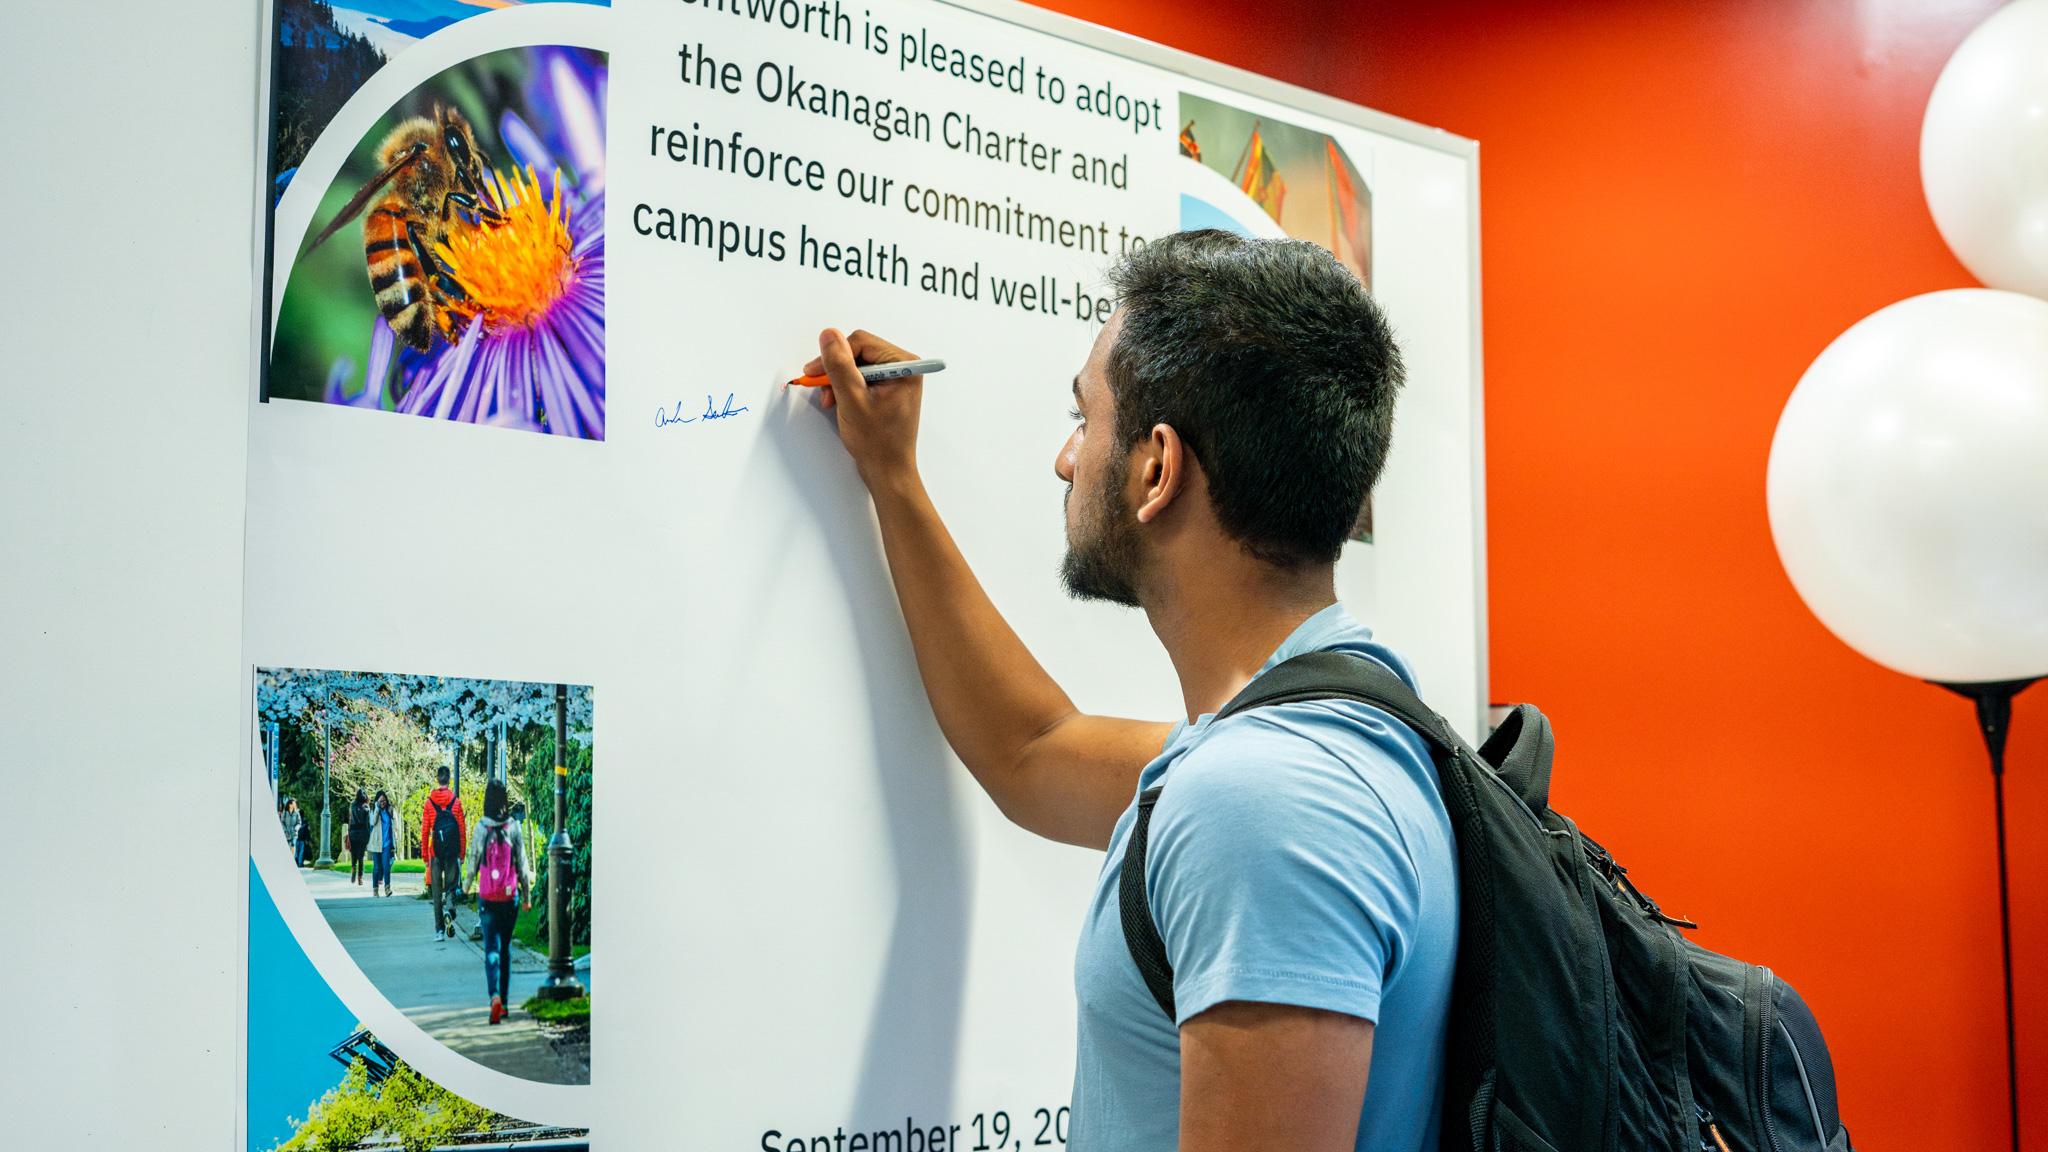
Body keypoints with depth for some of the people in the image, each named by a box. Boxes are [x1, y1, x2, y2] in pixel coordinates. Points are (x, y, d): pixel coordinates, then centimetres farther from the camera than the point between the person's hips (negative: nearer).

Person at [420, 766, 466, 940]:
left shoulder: (429, 803, 0)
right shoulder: (456, 801, -1)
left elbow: (424, 831, 0)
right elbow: (462, 830, -1)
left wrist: (425, 856, 7)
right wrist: (462, 854, 6)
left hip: (435, 852, 0)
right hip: (453, 851, 0)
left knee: (436, 891, 6)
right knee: (452, 885, 12)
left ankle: (439, 930, 3)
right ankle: (449, 907, -19)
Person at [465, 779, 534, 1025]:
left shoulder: (481, 828, -7)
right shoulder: (514, 827, -6)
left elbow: (473, 860, 3)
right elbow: (522, 864, -1)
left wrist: (468, 885, 23)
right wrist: (527, 895, 9)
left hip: (487, 897, -1)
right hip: (509, 896, 1)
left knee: (491, 948, -1)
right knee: (506, 947, 14)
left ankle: (495, 995, -22)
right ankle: (504, 1002, 17)